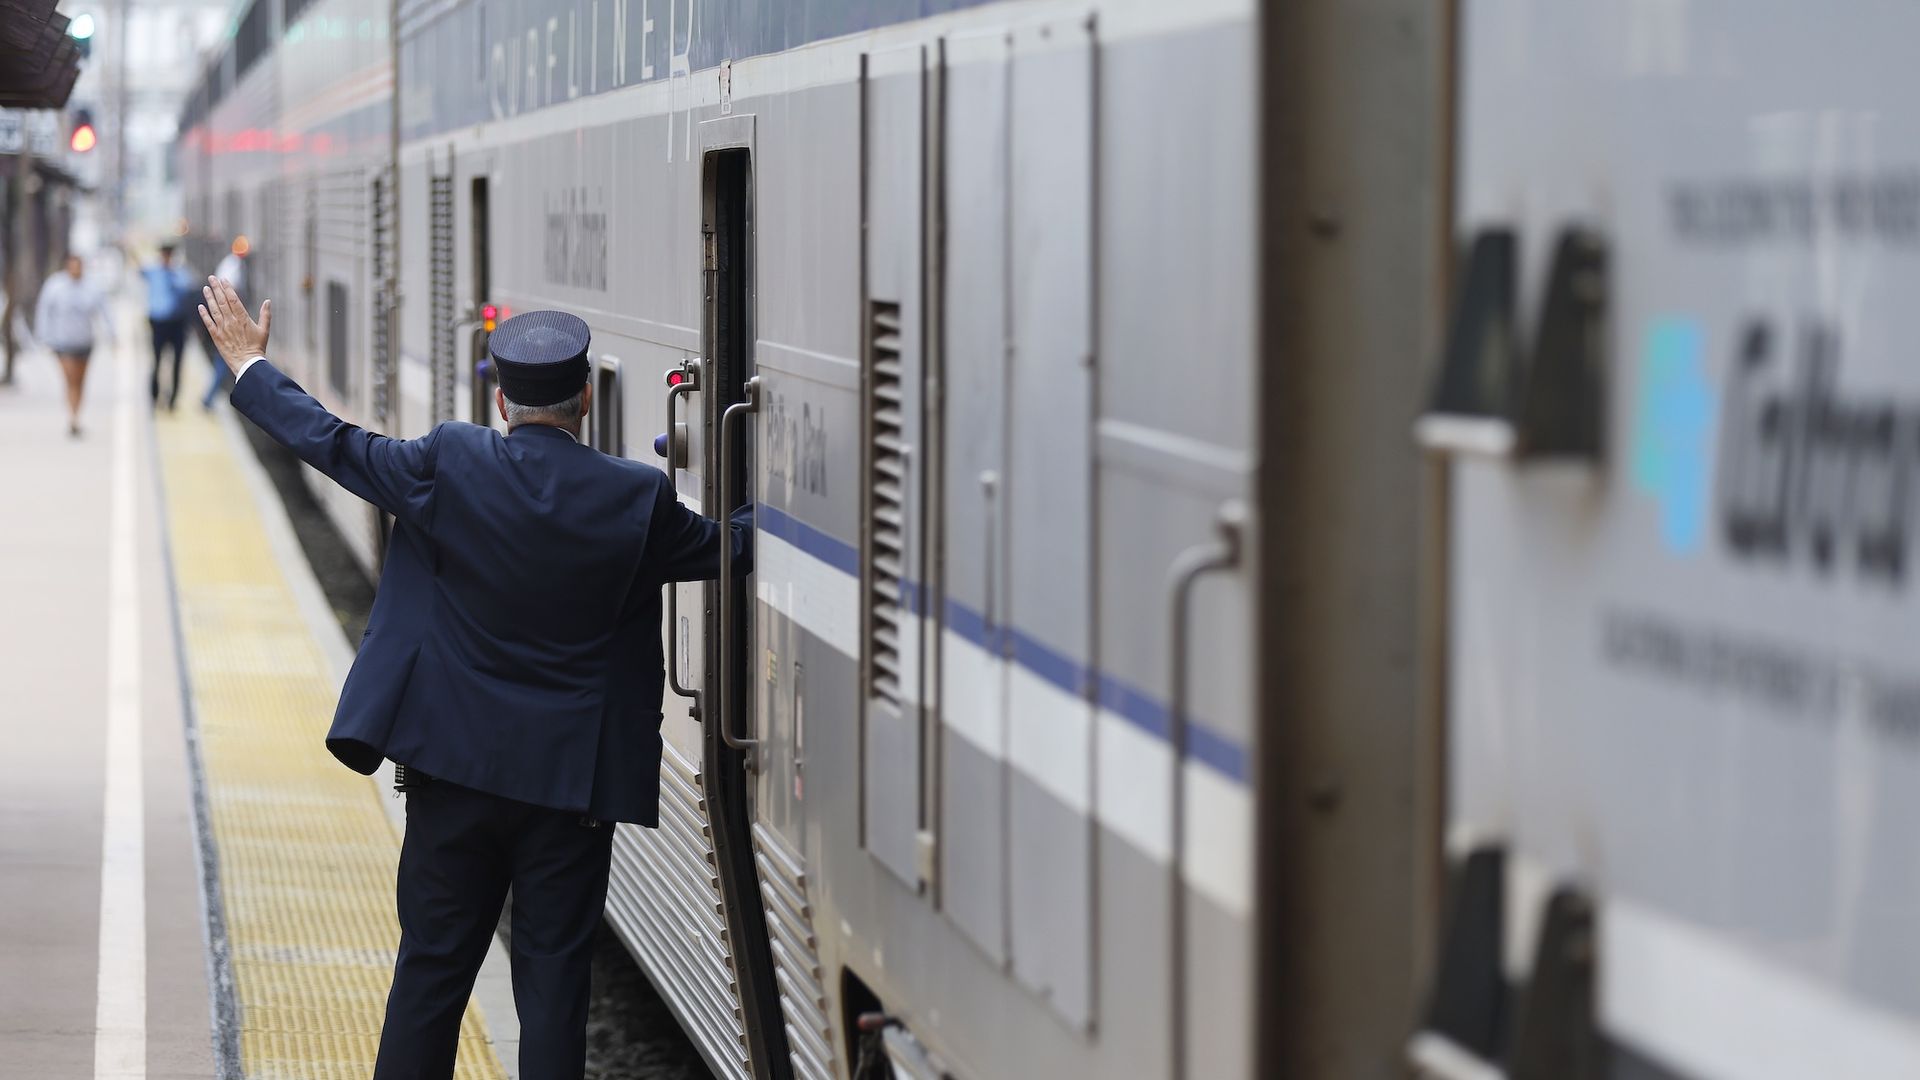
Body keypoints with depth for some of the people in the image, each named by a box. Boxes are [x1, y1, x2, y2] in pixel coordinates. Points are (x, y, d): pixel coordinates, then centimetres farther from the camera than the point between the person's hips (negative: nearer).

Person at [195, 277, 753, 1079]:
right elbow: (722, 546, 7)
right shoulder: (637, 499, -10)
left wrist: (250, 365, 15)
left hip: (455, 766, 1)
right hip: (572, 775, -1)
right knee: (554, 975, 5)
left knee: (433, 966, 11)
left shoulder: (449, 466, -10)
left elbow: (333, 444, 1)